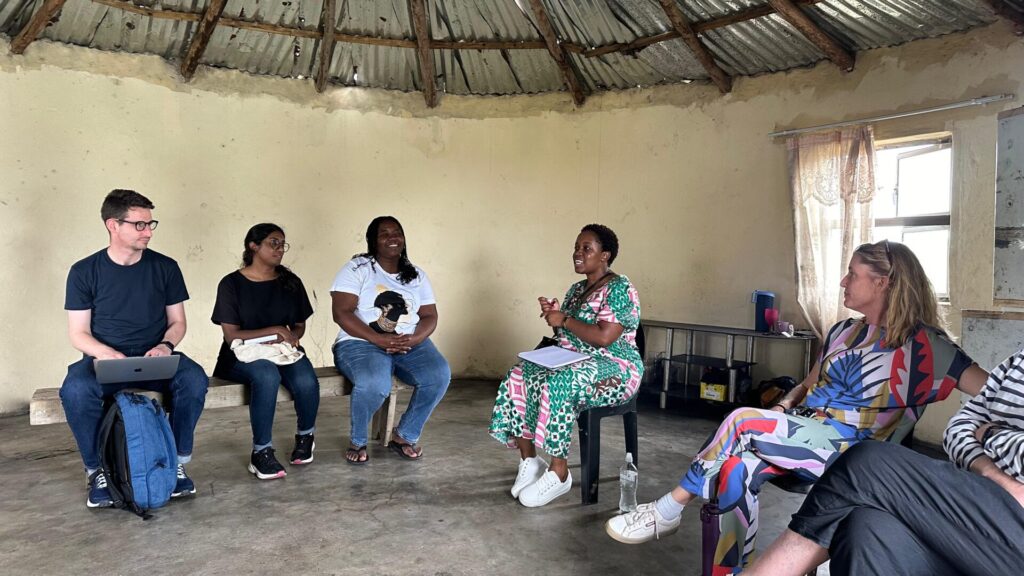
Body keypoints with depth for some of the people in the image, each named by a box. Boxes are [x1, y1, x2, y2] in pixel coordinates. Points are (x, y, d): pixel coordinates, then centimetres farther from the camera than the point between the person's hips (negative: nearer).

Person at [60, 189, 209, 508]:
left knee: (195, 380, -29)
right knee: (75, 391, -33)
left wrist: (166, 345, -13)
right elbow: (78, 334, 0)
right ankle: (97, 470, -9)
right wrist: (109, 354, -21)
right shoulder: (84, 272, 0)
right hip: (103, 359, -1)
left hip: (155, 358, 1)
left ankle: (177, 462, -9)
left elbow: (177, 322, 9)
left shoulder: (165, 267, 3)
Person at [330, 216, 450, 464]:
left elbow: (430, 316, 9)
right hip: (361, 343, -4)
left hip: (411, 344, 4)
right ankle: (357, 441, -5)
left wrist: (413, 339, -14)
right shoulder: (356, 268, -1)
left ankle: (405, 436, -3)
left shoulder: (417, 275, 13)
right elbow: (341, 313, -11)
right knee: (374, 384, -37)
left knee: (439, 374, -25)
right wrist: (378, 339, -21)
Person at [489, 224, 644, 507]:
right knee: (517, 377, -15)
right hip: (572, 361, 8)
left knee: (555, 385, -35)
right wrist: (554, 315, 0)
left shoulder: (619, 289, -11)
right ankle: (528, 460, -10)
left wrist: (564, 320, -14)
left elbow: (604, 337, -24)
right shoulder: (576, 289, 15)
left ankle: (558, 473, -24)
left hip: (613, 368, -8)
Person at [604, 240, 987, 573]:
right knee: (739, 467, -26)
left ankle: (668, 511, -12)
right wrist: (784, 406, 2)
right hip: (801, 436, 6)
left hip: (850, 452, -6)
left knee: (743, 421, -24)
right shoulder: (845, 332, 16)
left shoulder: (922, 343, -3)